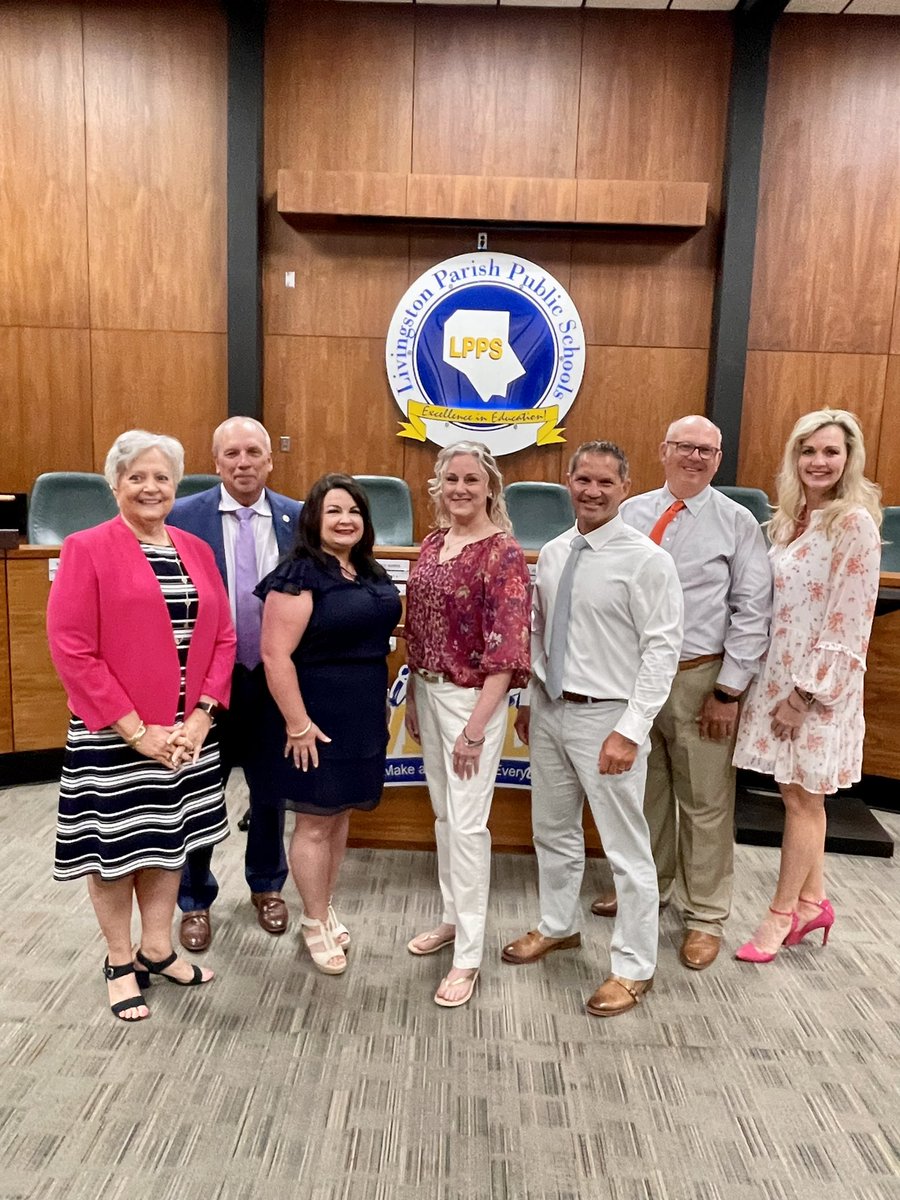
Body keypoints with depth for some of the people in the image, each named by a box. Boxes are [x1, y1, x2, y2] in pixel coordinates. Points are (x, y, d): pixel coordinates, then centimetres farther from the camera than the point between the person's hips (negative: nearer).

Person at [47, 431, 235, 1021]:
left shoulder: (196, 549, 6)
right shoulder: (87, 549, -9)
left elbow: (222, 638, 6)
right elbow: (71, 649, -15)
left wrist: (201, 714, -6)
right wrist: (135, 730, -16)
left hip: (187, 731, 5)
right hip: (114, 737, -4)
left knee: (169, 839, 16)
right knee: (116, 846, 10)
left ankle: (158, 950, 35)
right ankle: (120, 965, 30)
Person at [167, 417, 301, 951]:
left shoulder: (297, 518, -1)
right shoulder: (183, 516, -6)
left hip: (275, 680, 2)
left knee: (271, 792, 18)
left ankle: (267, 887, 42)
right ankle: (195, 900, 36)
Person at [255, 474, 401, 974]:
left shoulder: (372, 575, 8)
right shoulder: (299, 576, -16)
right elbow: (276, 655, -20)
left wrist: (380, 707, 16)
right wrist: (297, 724, -21)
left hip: (363, 716, 8)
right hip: (318, 718, -7)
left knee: (340, 816, 19)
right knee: (315, 822, 7)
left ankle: (326, 908, 36)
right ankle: (315, 923, 25)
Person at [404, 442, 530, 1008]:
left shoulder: (504, 554, -15)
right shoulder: (433, 543, 7)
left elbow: (506, 650, -18)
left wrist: (476, 728, -18)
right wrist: (412, 696, 12)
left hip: (473, 698, -7)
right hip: (428, 691, 7)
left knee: (467, 823, -1)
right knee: (444, 813, 18)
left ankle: (469, 956, 14)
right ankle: (455, 917, 37)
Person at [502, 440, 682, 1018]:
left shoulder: (647, 560, -14)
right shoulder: (552, 553, 6)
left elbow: (662, 651, -16)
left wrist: (629, 730, -20)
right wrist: (530, 701, 13)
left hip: (606, 718, -6)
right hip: (549, 710, 7)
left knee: (627, 847, 6)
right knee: (553, 831, 22)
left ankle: (634, 968, 25)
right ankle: (558, 926, 45)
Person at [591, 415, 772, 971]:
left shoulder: (737, 522, -3)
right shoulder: (631, 513, 4)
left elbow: (752, 611, -5)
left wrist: (729, 691, -9)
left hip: (700, 678, -3)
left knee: (705, 801, 7)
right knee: (644, 790, 19)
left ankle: (706, 916, 26)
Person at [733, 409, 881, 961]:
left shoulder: (855, 524, -14)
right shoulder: (790, 518, 9)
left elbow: (849, 621, -16)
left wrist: (804, 693, -16)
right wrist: (777, 684, 10)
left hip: (818, 683, -7)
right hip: (778, 673, 7)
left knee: (802, 798, 6)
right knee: (801, 796, 16)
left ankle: (784, 912, 21)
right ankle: (813, 901, 31)